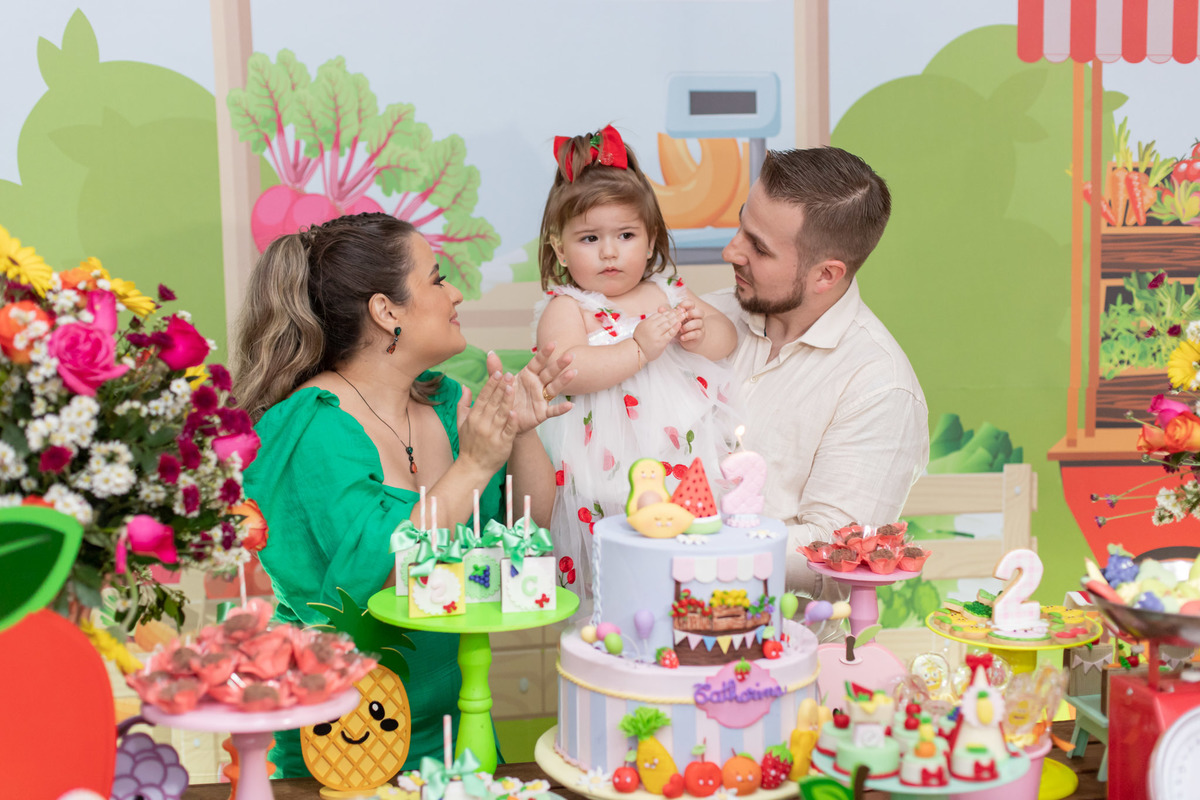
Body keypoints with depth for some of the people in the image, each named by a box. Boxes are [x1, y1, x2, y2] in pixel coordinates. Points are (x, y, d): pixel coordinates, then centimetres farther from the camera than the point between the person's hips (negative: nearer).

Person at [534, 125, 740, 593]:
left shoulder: (666, 293, 19)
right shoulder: (565, 308, 1)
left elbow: (727, 338, 21)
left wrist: (701, 333, -3)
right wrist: (640, 349, -21)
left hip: (688, 455, 5)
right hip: (613, 464, -5)